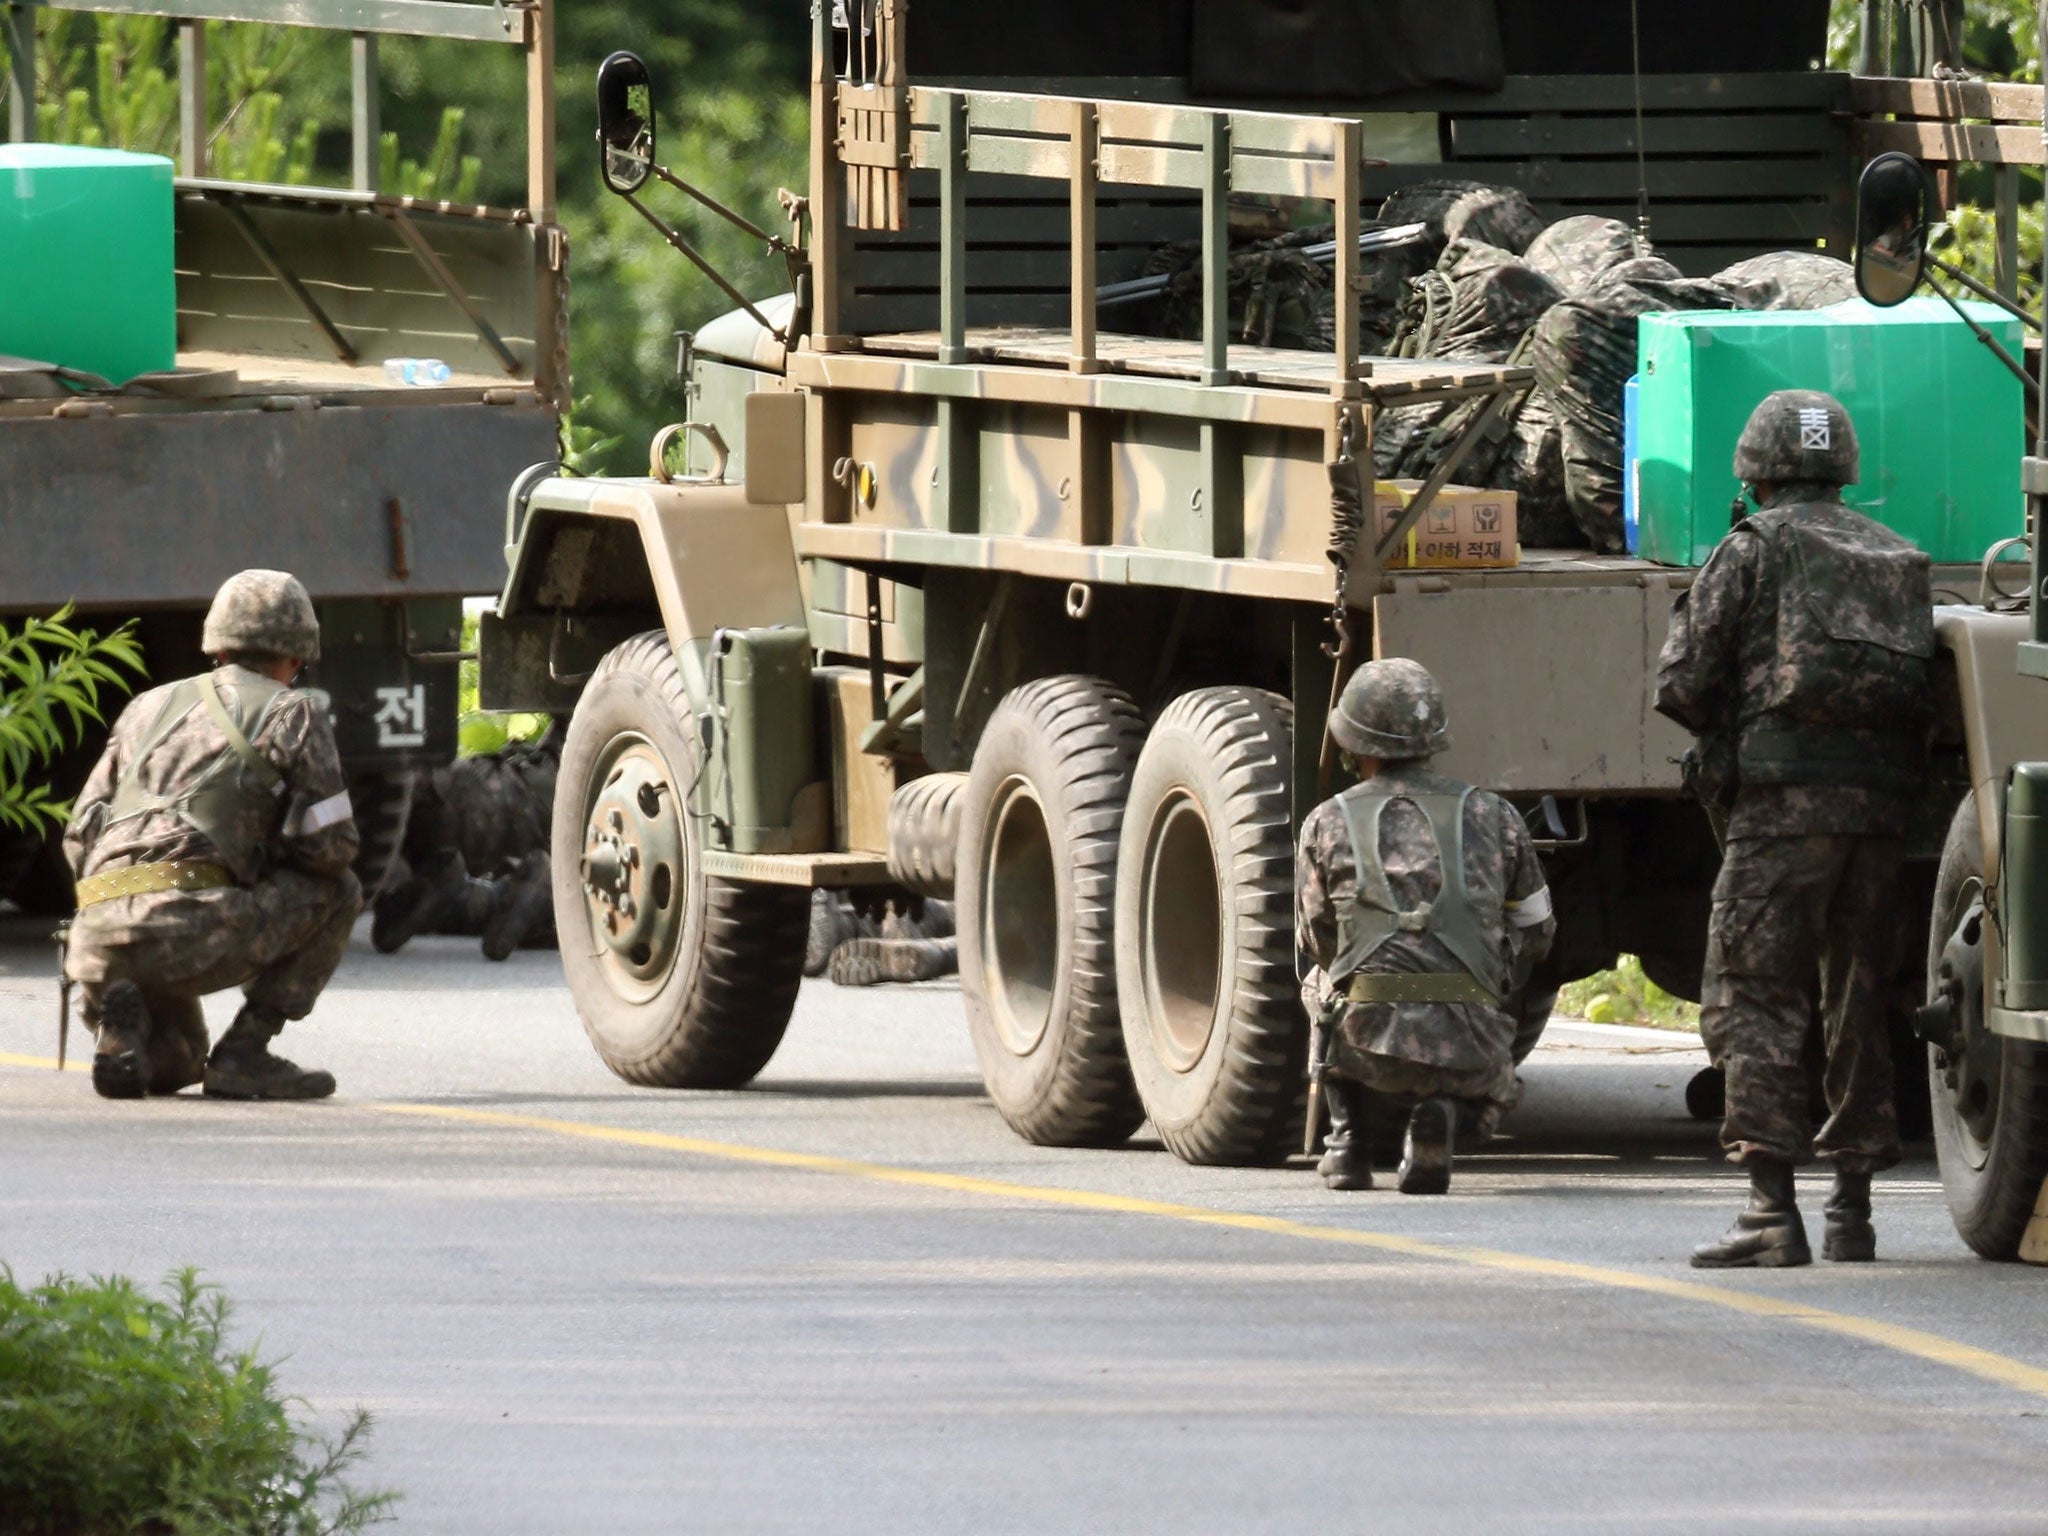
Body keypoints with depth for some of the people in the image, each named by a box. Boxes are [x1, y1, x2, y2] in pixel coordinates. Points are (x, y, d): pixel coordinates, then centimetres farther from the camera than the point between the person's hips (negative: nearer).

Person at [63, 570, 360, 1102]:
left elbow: (79, 838, 22)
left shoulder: (149, 707, 26)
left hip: (97, 938, 6)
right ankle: (244, 1053, 6)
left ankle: (121, 1017, -3)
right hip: (193, 927, -6)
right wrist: (268, 857, 26)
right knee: (337, 891, 18)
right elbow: (330, 845, 4)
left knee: (172, 1065, 34)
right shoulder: (292, 713, 9)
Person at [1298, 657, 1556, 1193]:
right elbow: (1535, 934, 23)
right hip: (1468, 1044, 0)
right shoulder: (1493, 817, 13)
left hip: (1367, 1043, 0)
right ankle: (1441, 1115, -2)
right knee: (1492, 1088, 36)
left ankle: (1349, 1138, 19)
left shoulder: (1327, 824, 10)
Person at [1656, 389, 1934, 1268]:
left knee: (1754, 1003, -4)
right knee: (1859, 1006, 14)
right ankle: (1853, 1208, 15)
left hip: (1783, 801, -5)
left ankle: (1773, 1211, -14)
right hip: (1882, 801, 5)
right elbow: (1923, 693, 15)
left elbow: (1682, 684, -1)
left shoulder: (1755, 548, 1)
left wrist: (1724, 734, 18)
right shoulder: (1898, 561, 16)